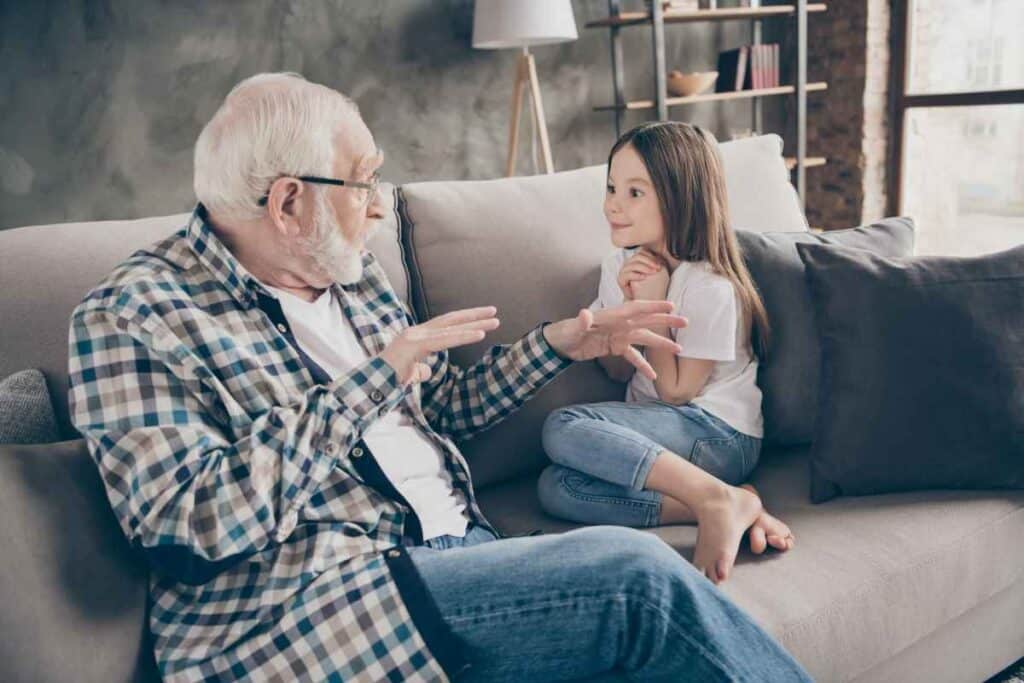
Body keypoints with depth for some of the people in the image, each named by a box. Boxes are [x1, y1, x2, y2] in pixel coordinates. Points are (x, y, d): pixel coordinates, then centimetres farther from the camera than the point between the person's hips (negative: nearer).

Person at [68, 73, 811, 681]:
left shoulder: (350, 275, 14)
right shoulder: (131, 317, -7)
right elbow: (198, 522, -19)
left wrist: (558, 343, 14)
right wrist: (376, 374, -18)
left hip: (459, 550, 7)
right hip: (303, 611, -7)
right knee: (635, 573, -23)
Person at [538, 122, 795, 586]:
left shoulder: (711, 288, -15)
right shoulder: (620, 266, 6)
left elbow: (675, 392, -11)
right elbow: (618, 372, 9)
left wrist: (654, 306, -14)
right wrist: (627, 303, -8)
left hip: (720, 435, -8)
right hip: (653, 432, 8)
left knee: (564, 428, -28)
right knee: (556, 488, -22)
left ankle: (718, 499, -27)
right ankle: (733, 508, -22)